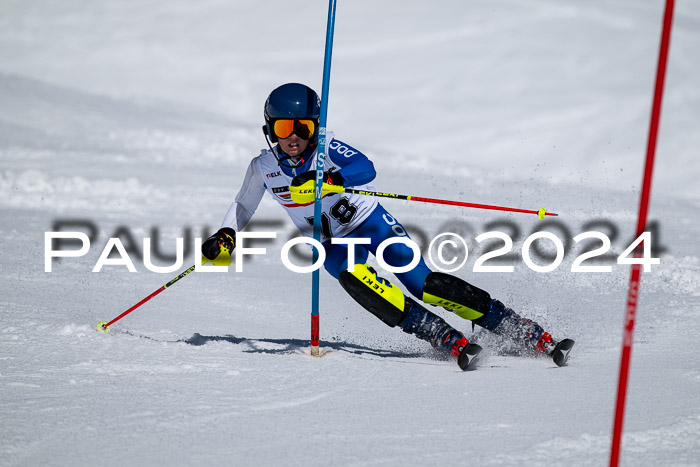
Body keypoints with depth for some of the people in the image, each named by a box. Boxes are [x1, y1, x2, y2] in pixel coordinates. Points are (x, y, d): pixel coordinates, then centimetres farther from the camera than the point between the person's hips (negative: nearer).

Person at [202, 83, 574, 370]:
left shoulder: (326, 147, -18)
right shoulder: (264, 169, -6)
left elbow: (366, 168, -37)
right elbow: (243, 206, 13)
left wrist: (325, 181, -53)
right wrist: (224, 236, -5)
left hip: (372, 223, -3)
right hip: (334, 245, 3)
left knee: (424, 284, -19)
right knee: (354, 278, -32)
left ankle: (536, 338, -18)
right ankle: (454, 343, -33)